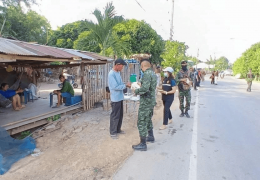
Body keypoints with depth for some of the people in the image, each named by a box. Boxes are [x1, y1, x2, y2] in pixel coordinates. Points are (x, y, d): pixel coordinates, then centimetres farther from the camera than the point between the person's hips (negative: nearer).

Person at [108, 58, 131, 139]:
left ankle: (118, 129, 33)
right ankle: (113, 132, 16)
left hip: (120, 97, 9)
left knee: (120, 114, 18)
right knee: (115, 115, 2)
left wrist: (126, 85, -3)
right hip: (115, 98, -9)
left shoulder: (118, 72, 9)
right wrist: (125, 85, -16)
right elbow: (115, 87, -24)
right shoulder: (111, 74, -20)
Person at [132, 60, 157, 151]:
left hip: (146, 102, -10)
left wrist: (136, 91, -13)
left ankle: (143, 144, 4)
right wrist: (141, 84, 16)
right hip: (151, 101, 10)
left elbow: (145, 88, -29)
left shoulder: (147, 74, -19)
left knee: (141, 122, -3)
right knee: (148, 119, 24)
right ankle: (151, 137, 39)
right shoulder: (153, 73, 10)